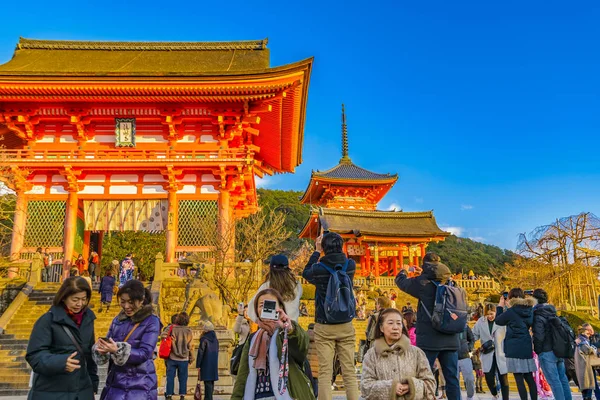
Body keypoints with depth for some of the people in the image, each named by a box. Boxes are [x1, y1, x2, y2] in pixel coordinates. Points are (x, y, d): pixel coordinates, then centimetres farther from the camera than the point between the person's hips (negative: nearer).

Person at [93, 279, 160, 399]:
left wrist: (117, 350, -30)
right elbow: (108, 344, 7)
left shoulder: (151, 322, -8)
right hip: (115, 382, 5)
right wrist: (102, 348, -16)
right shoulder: (118, 320, 8)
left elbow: (144, 353, -16)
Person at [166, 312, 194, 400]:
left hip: (172, 358, 0)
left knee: (170, 377, 8)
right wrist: (191, 358, 10)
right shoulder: (189, 331, -5)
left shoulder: (172, 329, -6)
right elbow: (191, 346, -1)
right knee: (183, 378, 8)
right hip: (183, 359, 0)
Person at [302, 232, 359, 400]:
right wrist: (336, 247, 16)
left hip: (324, 327, -2)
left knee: (325, 372, 0)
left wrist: (317, 251, 17)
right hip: (346, 326, 2)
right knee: (349, 371, 5)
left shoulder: (319, 268, -10)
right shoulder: (351, 265, -5)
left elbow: (306, 273, 13)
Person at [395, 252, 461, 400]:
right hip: (451, 340, 5)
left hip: (429, 339, -5)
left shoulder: (423, 282, -7)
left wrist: (403, 271, 29)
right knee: (452, 379, 7)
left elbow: (401, 281, 6)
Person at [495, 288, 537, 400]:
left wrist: (500, 306, 13)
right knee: (529, 378, 11)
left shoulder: (511, 311, -10)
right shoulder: (529, 310, 7)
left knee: (519, 379, -4)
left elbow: (498, 321, 4)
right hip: (527, 348, 6)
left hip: (514, 349, -6)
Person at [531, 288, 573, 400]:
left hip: (546, 352, -8)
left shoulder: (538, 316, -16)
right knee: (563, 378, 15)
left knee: (554, 380, -2)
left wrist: (537, 350, -4)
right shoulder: (552, 312, 8)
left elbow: (539, 337, -19)